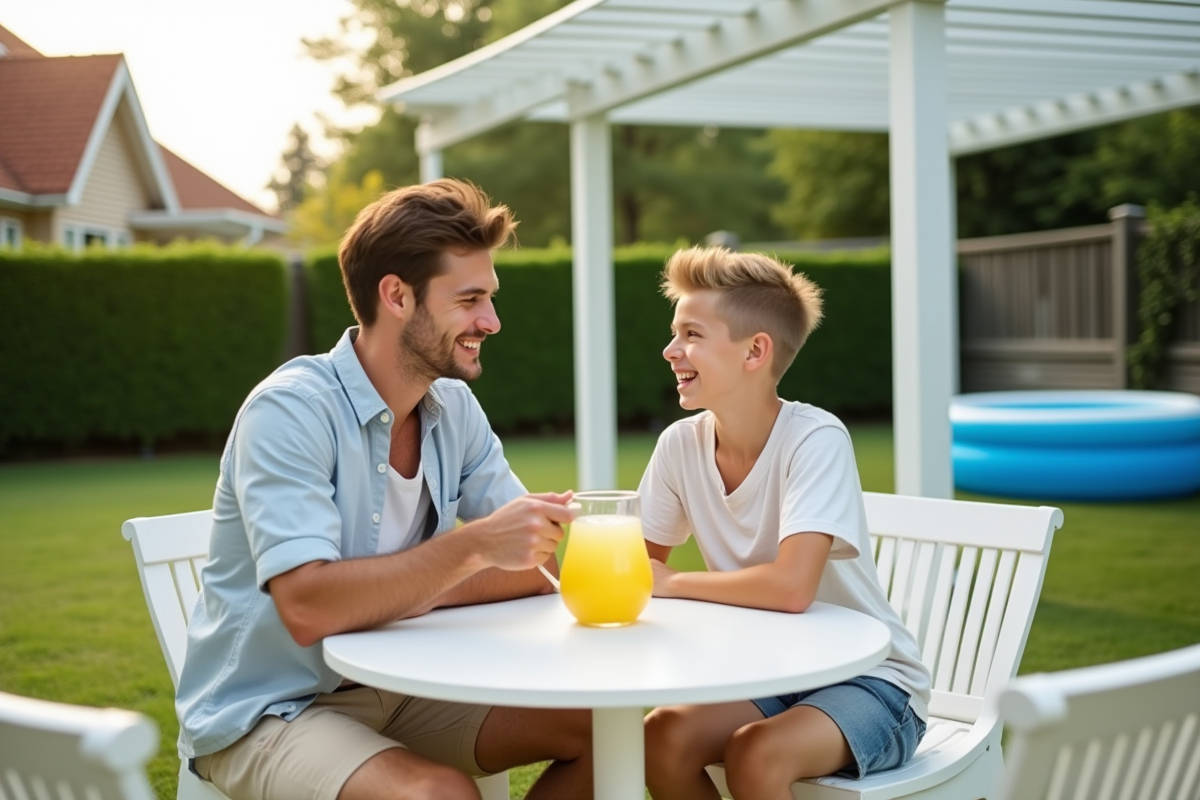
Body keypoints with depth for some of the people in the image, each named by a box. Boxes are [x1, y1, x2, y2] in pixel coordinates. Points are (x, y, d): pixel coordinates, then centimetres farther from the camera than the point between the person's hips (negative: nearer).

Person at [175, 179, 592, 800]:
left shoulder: (455, 408, 0)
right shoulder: (289, 410, -20)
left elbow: (530, 572, -2)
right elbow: (308, 609, -30)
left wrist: (406, 590, -17)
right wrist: (473, 546, -31)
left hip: (395, 688, 7)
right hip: (265, 711, -7)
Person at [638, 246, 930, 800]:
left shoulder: (816, 439, -22)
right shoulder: (681, 444, -4)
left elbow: (790, 588, -33)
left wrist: (671, 584, -19)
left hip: (870, 682, -5)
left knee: (755, 754, -30)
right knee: (661, 737, -19)